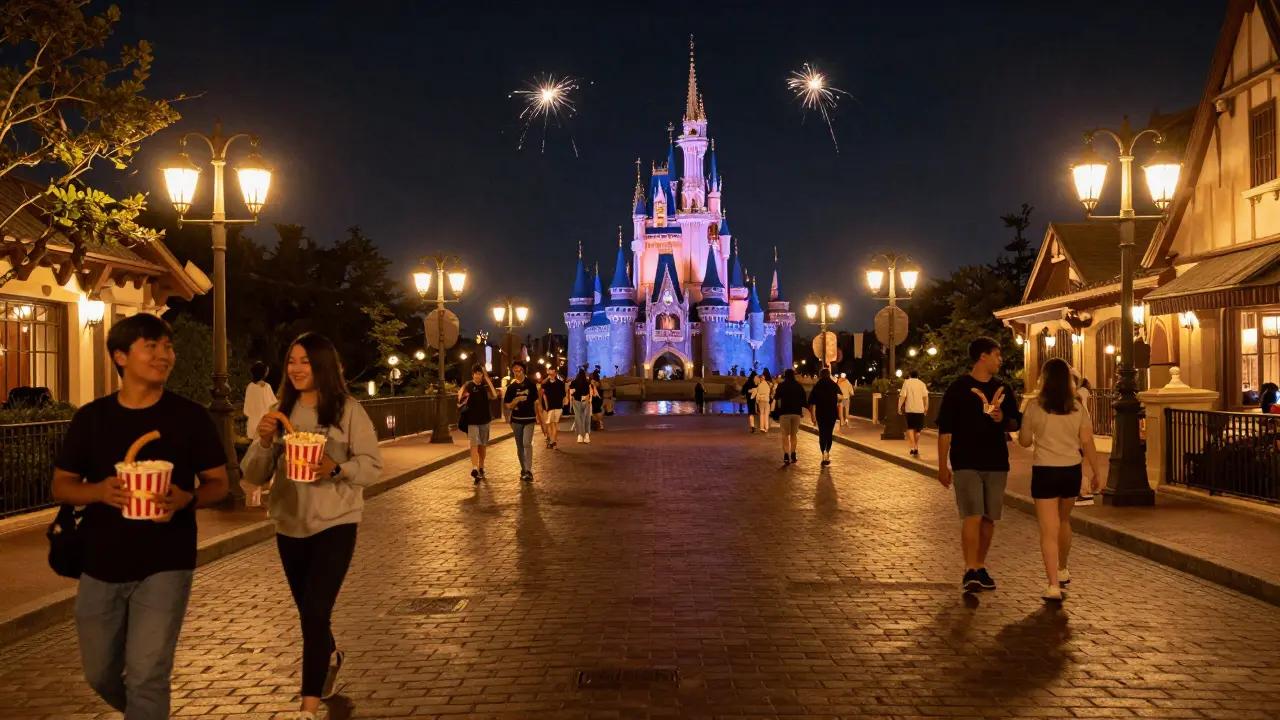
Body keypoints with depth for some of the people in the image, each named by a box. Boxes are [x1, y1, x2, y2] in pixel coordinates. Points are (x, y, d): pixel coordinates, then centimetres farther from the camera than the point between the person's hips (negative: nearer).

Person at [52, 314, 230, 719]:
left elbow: (219, 483, 0)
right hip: (99, 567, 3)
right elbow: (60, 486, 5)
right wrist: (100, 491, -17)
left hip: (165, 566, -3)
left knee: (146, 678, -8)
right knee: (100, 675, 17)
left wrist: (186, 499, -22)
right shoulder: (90, 418, 0)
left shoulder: (190, 417, -5)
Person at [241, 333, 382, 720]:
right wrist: (264, 441, -17)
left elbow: (373, 466, -9)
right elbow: (253, 476, 3)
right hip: (289, 526, 5)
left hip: (335, 524, -5)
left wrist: (336, 468, -27)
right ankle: (331, 656, 49)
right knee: (308, 611, 18)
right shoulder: (280, 412, 4)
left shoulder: (348, 410, -8)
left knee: (315, 612, -13)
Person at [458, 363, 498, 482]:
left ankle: (481, 469, 25)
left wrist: (488, 380, -17)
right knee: (474, 445, -15)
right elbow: (460, 404, -6)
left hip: (484, 420, 3)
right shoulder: (468, 387, -4)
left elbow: (495, 396, -16)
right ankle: (474, 469, -27)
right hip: (472, 420, -3)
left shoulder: (485, 386, 3)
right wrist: (462, 396, -28)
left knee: (482, 445, 12)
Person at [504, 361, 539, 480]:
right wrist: (517, 399, -19)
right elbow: (509, 405, 0)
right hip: (516, 420, 2)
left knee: (527, 444, -16)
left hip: (529, 419, -2)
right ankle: (523, 470, 21)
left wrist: (537, 415, 7)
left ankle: (529, 471, -16)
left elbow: (536, 401, 8)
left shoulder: (530, 384, 0)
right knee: (520, 446, 9)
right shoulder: (511, 387, 2)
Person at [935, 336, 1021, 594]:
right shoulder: (958, 388, -4)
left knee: (989, 519, 9)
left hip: (997, 463, 5)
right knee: (972, 516, -14)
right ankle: (970, 572, -14)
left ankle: (980, 567, 22)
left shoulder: (1003, 389, 10)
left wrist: (1002, 418, -8)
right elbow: (945, 430, -4)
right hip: (966, 463, -5)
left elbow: (1015, 424, 16)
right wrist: (942, 466, -8)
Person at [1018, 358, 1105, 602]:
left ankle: (1054, 586, -11)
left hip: (1045, 471, -4)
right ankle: (1062, 571, 40)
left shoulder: (1035, 408, -7)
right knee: (1063, 521, 25)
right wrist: (1097, 472, 8)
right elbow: (1087, 443, 0)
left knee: (1049, 529, -4)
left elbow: (1024, 441, 2)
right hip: (1072, 470, 4)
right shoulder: (1078, 408, 0)